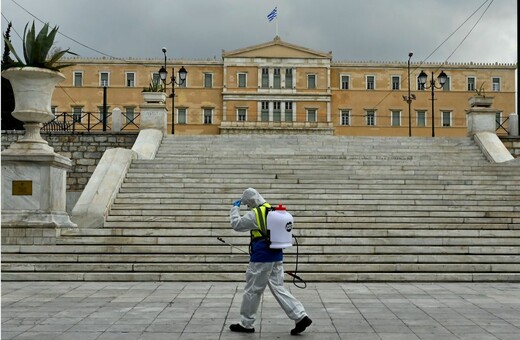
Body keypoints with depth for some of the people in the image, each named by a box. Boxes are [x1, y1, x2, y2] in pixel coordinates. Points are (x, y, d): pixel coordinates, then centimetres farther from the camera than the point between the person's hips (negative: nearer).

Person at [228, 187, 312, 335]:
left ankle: (246, 324, 16)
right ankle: (301, 317, 1)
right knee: (279, 288, 10)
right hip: (277, 256, 8)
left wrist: (235, 208, 5)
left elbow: (236, 224, -7)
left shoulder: (255, 214, -12)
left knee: (252, 290, 5)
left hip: (262, 257, -8)